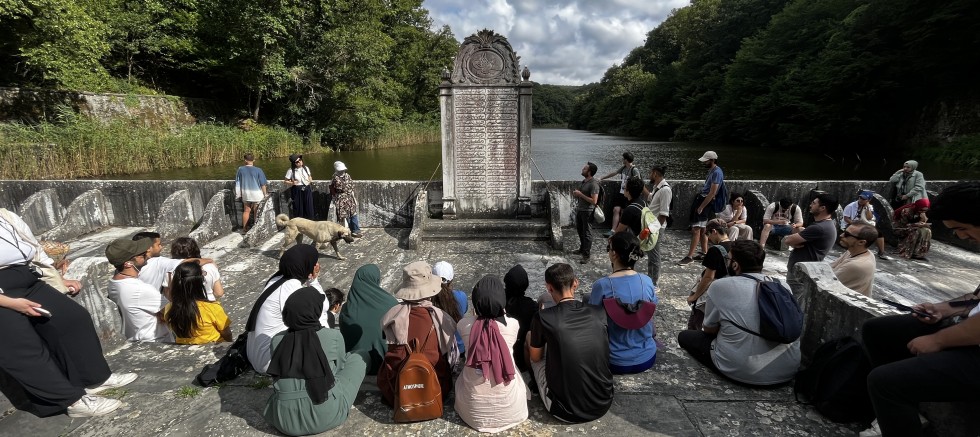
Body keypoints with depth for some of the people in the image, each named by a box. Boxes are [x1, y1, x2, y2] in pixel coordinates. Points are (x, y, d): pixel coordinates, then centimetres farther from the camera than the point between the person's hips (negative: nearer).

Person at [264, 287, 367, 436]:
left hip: (284, 420, 5)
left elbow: (279, 375, 14)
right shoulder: (333, 337, -10)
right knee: (358, 357, 13)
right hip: (326, 416, -4)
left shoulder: (276, 340, -2)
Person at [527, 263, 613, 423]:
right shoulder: (599, 313, -5)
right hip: (604, 404, 4)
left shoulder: (543, 317, -15)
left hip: (566, 411, -3)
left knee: (529, 336, 15)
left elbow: (535, 357, 4)